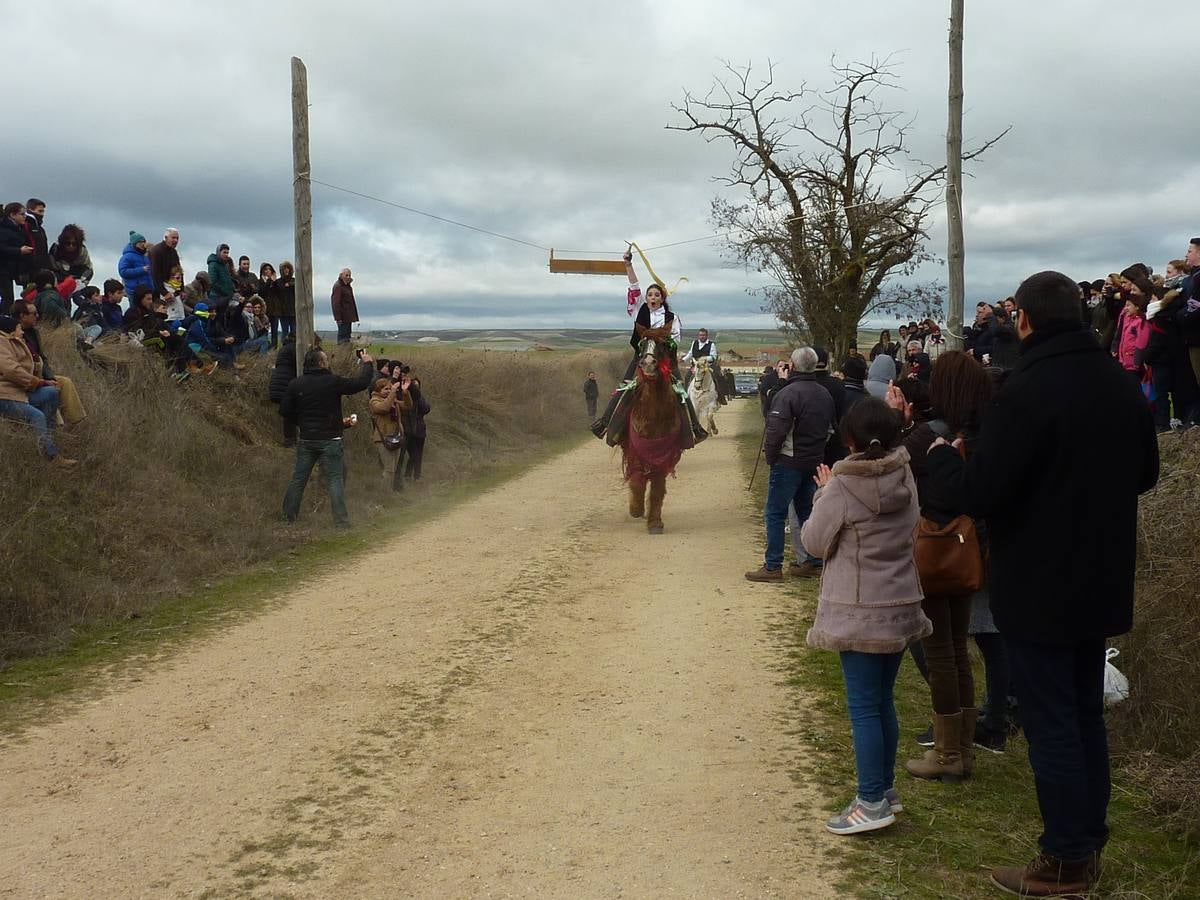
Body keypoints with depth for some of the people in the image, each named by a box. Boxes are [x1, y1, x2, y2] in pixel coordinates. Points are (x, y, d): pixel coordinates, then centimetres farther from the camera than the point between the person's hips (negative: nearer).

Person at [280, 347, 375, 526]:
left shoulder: (295, 385, 2)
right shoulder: (333, 382, -11)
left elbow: (284, 411, 4)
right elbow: (361, 383, -7)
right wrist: (367, 363, 9)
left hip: (306, 440, 4)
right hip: (330, 440, -4)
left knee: (298, 478, 12)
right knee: (335, 479, -2)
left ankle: (288, 516, 19)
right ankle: (341, 520, -5)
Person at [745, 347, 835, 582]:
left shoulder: (788, 393, -17)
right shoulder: (825, 395, 8)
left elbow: (776, 430, -22)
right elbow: (830, 429, 16)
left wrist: (769, 455, -8)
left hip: (789, 463, -7)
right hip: (815, 461, 7)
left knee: (775, 513, -2)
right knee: (807, 511, 17)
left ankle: (773, 566, -3)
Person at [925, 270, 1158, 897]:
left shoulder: (1026, 392, -22)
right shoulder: (1122, 386, 3)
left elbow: (978, 493, -23)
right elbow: (1145, 473, 16)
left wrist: (940, 454, -5)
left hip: (1038, 590, -7)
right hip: (1102, 584, 8)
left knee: (1050, 724, 2)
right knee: (1086, 714, 19)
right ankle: (1090, 841, 30)